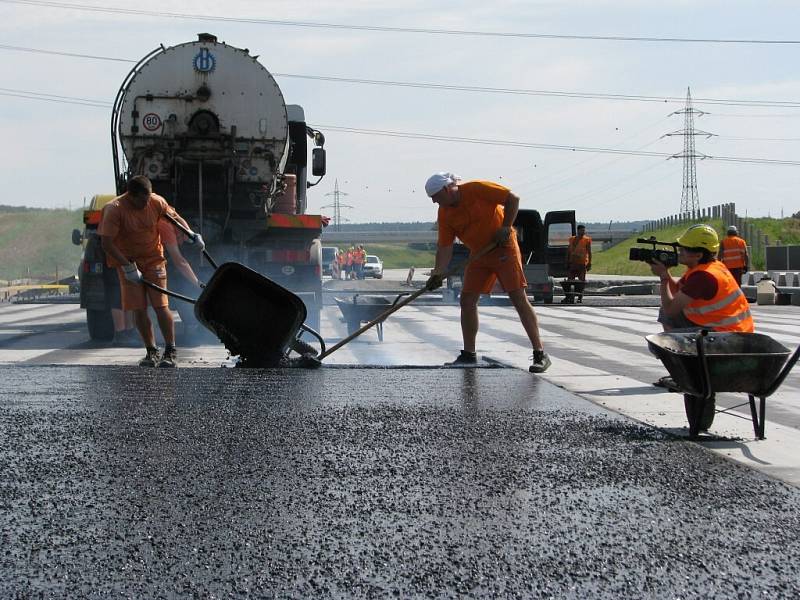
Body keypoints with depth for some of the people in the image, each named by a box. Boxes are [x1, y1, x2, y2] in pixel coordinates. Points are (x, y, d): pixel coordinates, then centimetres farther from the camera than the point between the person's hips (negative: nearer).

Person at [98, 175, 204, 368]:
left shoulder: (156, 202, -9)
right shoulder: (114, 209, -19)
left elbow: (175, 218, 9)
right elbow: (107, 243, -19)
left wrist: (192, 235, -8)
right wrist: (128, 267, -21)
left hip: (153, 258, 1)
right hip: (127, 262, -1)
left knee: (160, 306, -9)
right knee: (139, 310, -4)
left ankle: (170, 351, -1)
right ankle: (152, 351, 10)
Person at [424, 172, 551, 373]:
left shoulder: (477, 189, -18)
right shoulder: (444, 213, 0)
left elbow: (513, 198, -15)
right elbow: (445, 247, 0)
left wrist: (506, 227, -18)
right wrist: (437, 274, -11)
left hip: (504, 248, -7)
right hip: (478, 254, 7)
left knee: (519, 299, -12)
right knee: (467, 301, 2)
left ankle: (540, 354, -12)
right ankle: (468, 354, 14)